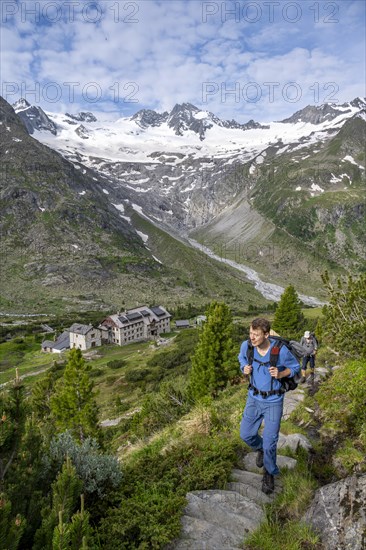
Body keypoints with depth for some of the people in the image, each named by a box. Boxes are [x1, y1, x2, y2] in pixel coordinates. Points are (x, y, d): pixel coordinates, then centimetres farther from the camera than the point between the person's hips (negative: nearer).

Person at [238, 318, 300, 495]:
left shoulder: (281, 350, -26)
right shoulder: (246, 345, -17)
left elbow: (295, 367, -7)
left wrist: (280, 374, -26)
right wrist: (244, 368, -14)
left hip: (273, 401, -3)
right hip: (254, 397, 4)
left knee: (270, 442, 1)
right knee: (246, 434, 12)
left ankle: (269, 473, 31)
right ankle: (261, 449, 47)